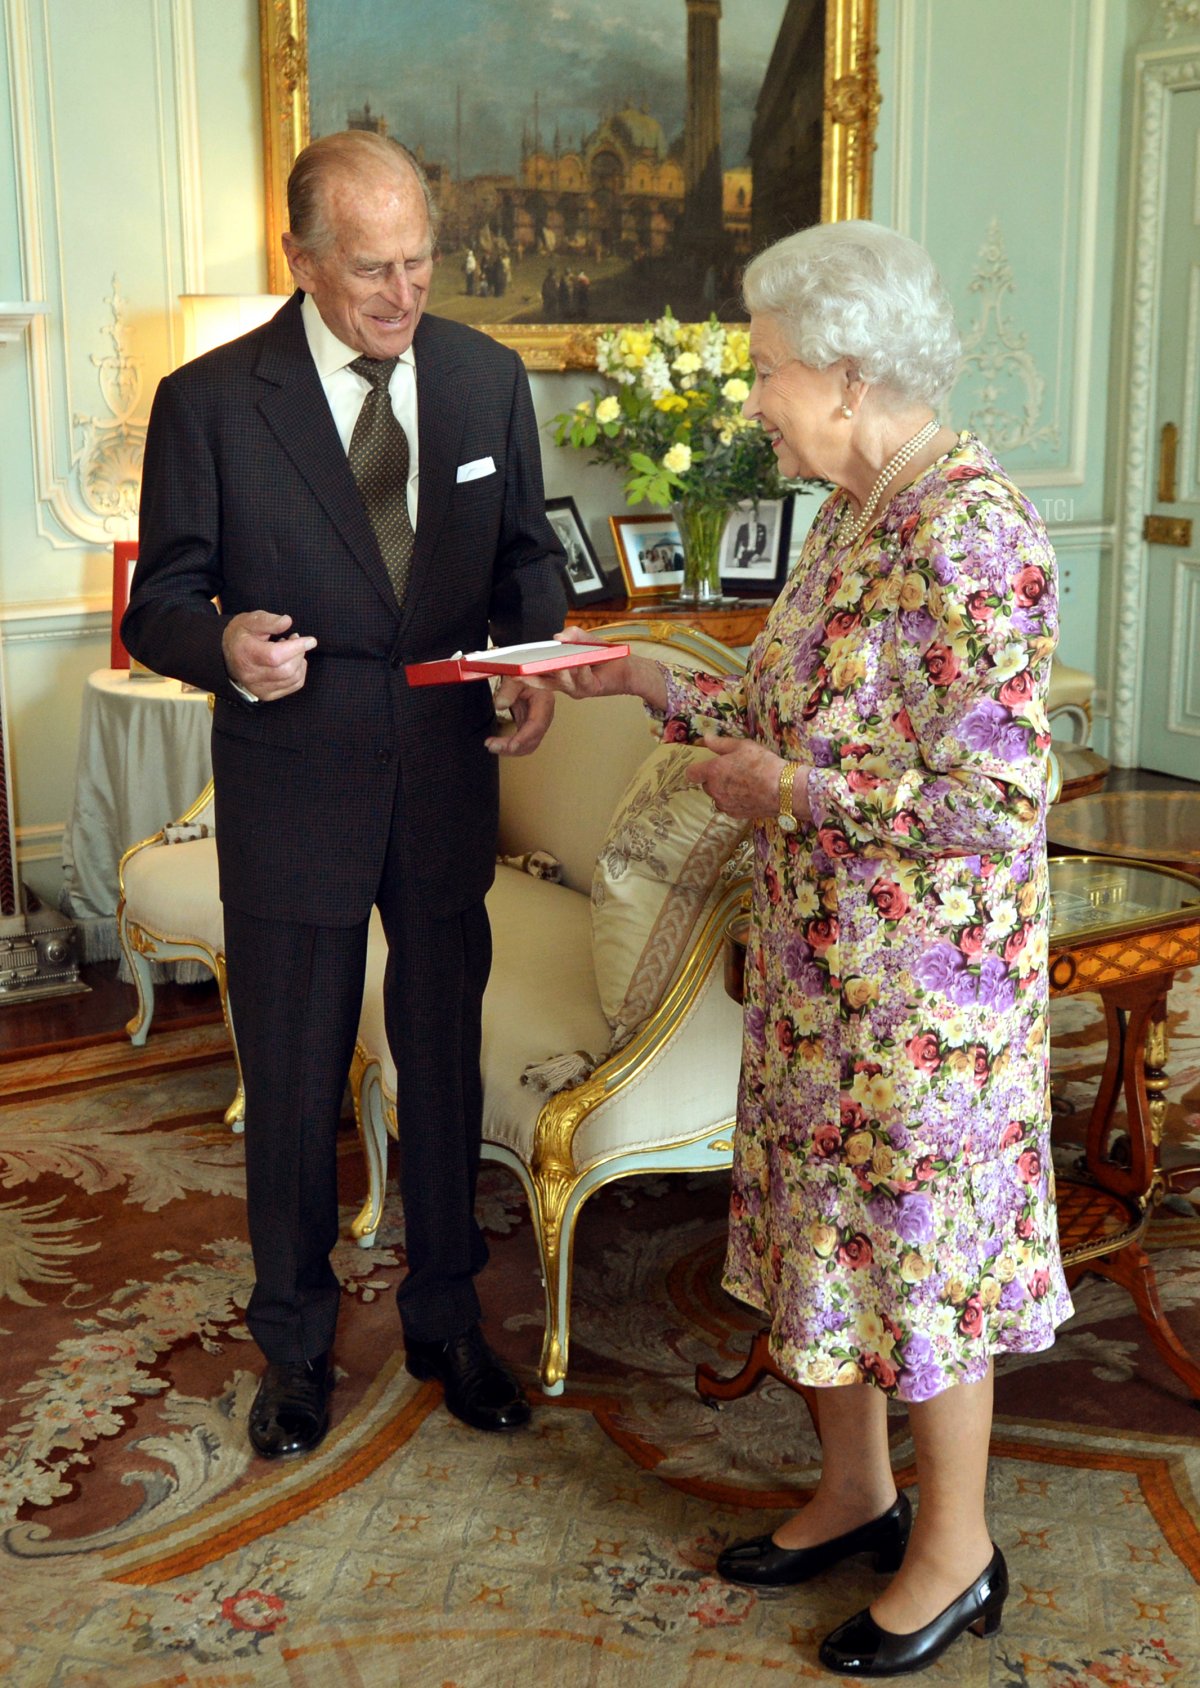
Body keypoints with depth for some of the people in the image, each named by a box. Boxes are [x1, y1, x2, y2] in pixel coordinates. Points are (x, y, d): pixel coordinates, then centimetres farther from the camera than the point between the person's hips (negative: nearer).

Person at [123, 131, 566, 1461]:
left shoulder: (487, 378, 1)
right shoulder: (208, 401, -9)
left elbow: (525, 552, 11)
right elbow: (161, 604, -6)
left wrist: (536, 664, -9)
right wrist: (226, 646, -29)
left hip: (447, 787, 3)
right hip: (291, 792, -3)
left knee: (446, 1065, 16)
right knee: (292, 1088, 10)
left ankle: (445, 1323, 37)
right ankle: (294, 1345, 32)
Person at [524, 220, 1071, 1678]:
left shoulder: (968, 532, -22)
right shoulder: (850, 516, 7)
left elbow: (993, 803, -25)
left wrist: (791, 792, -18)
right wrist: (648, 682, 8)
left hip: (924, 981, -9)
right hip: (822, 959, 9)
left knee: (918, 1238, 6)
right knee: (825, 1218, 19)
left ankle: (956, 1551, 26)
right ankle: (856, 1494, 38)